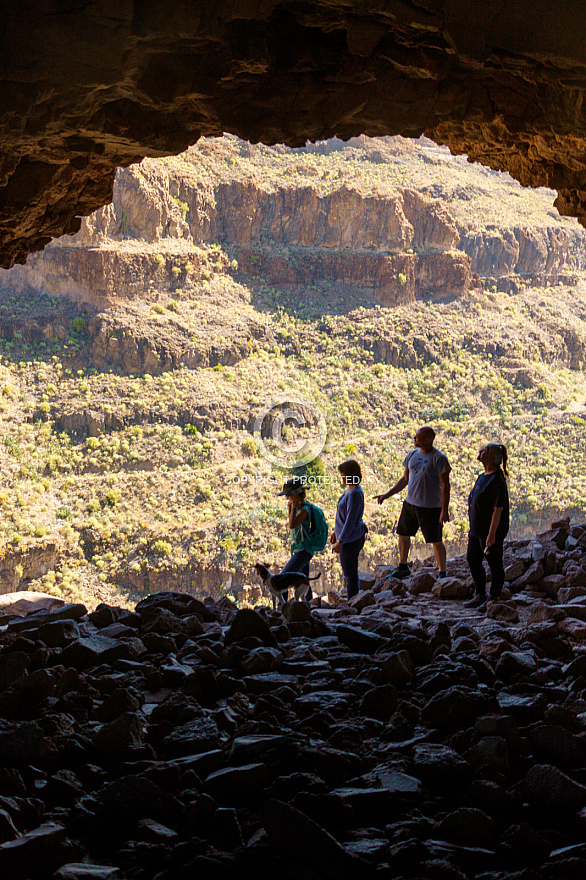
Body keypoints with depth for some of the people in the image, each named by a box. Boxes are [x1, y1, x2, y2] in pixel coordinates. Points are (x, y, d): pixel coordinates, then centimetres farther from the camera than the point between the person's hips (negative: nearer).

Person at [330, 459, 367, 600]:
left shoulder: (354, 494, -24)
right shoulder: (350, 490, 8)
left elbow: (351, 520, -25)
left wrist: (340, 542, -23)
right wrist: (336, 532, 25)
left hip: (351, 539, -10)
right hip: (350, 538, 10)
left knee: (350, 575, 1)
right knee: (349, 574, 20)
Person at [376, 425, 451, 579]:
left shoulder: (439, 458, -14)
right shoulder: (412, 454, 7)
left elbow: (445, 485, -14)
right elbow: (405, 479, 17)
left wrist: (444, 510, -18)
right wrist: (388, 494, 14)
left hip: (431, 507, -7)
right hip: (410, 503, 7)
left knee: (436, 541, -1)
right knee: (403, 534, 17)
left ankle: (442, 573, 11)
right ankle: (403, 568, 35)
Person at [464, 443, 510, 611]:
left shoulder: (497, 480, -18)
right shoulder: (482, 477, 12)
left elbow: (498, 509, -21)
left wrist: (492, 534, -23)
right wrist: (472, 528, 20)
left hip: (491, 531, -10)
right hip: (477, 530, 10)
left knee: (494, 564, 2)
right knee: (473, 560, 16)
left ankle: (493, 599, 11)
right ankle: (480, 595, 28)